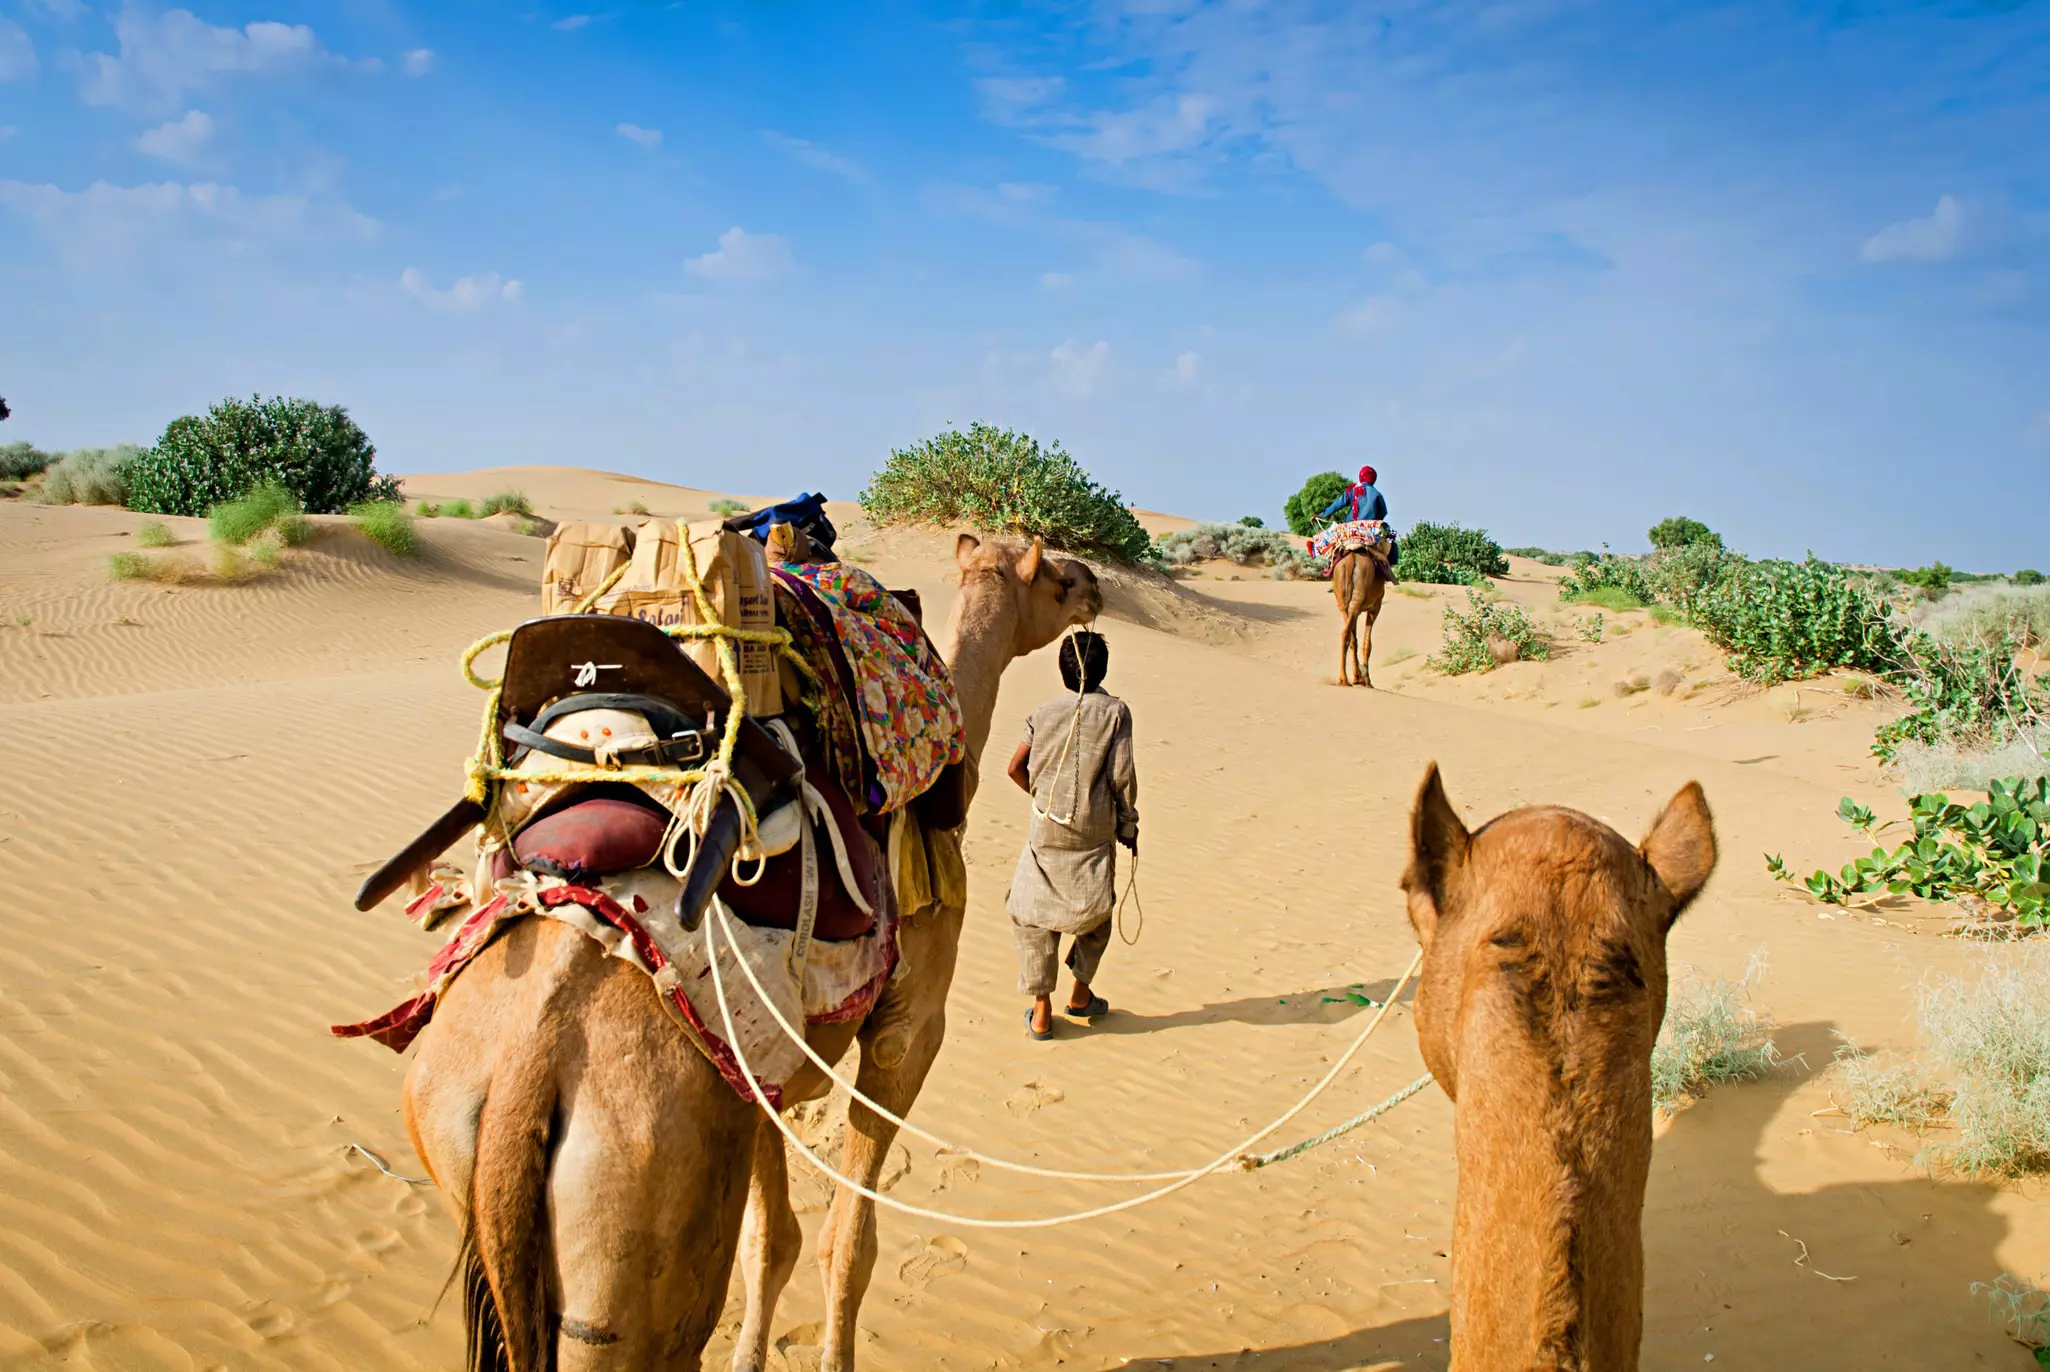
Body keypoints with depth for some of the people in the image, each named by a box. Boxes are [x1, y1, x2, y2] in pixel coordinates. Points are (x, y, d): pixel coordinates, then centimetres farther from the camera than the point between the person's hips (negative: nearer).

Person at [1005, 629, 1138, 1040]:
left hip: (1046, 832, 2)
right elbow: (1122, 776, -9)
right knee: (1096, 910, 21)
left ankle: (1041, 1011, 11)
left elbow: (1016, 767, 2)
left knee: (1031, 913, 12)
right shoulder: (1115, 711, -5)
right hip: (1094, 832, -1)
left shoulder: (1044, 713, 3)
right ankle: (1081, 994, 28)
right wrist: (1129, 825, 4)